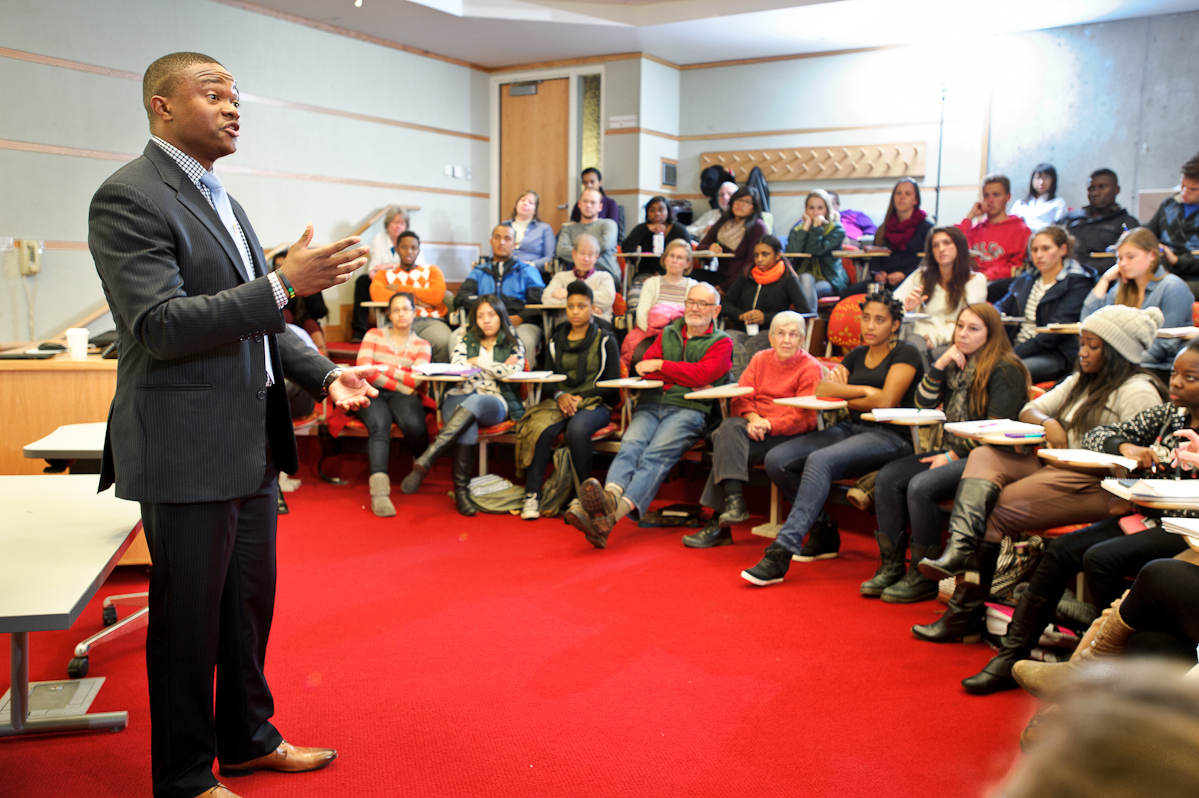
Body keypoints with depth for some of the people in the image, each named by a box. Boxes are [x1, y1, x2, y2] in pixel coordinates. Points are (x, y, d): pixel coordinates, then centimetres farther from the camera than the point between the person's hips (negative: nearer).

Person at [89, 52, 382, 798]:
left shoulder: (221, 199, 16)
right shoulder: (128, 197, -12)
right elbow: (161, 326, -21)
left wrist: (325, 373, 5)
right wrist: (285, 283, -27)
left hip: (253, 442, 9)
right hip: (188, 448, -8)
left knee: (250, 601, 18)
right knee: (189, 614, 5)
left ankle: (247, 736, 37)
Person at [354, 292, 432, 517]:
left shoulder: (422, 345, 17)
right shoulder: (373, 335, 16)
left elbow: (417, 380, 0)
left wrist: (385, 368, -3)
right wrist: (402, 385, -6)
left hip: (403, 396, 1)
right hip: (372, 394, -1)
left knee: (415, 426, -35)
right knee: (380, 425, -36)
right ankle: (379, 490, -50)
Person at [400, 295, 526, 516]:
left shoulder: (514, 344, 16)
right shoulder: (466, 341, 20)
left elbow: (512, 372, -4)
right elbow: (456, 369, 1)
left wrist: (477, 361, 3)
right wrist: (499, 368, -2)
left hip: (495, 404, -1)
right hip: (460, 399, 1)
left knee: (474, 401, -38)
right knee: (468, 424, -37)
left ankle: (425, 460, -49)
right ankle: (461, 488, -40)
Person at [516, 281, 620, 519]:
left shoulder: (605, 341, 6)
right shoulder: (556, 341, 18)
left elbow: (613, 385, 1)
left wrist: (581, 397, -11)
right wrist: (559, 396, -8)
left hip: (595, 404, -3)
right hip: (560, 401, 3)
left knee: (577, 428, -37)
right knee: (541, 428, -31)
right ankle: (532, 494, -27)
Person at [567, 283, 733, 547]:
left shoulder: (721, 342, 14)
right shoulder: (669, 333, 25)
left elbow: (703, 374, -5)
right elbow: (646, 367, 9)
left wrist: (662, 365, 0)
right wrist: (689, 381, -3)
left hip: (689, 409, -4)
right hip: (651, 404, 4)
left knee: (656, 455, -29)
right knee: (630, 446, -27)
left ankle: (612, 514, -51)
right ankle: (609, 499, -52)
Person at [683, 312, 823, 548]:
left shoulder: (811, 368, -2)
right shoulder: (760, 359, 14)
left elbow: (802, 418, -11)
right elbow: (740, 398, 6)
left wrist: (767, 425, -21)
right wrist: (753, 418, -15)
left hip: (790, 435, -5)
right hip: (756, 426, 5)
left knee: (729, 448, -26)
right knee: (729, 428, -28)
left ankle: (718, 523, -24)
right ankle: (733, 501, -32)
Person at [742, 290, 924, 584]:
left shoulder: (905, 354, 1)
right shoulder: (856, 355, 20)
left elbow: (886, 401, -12)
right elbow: (822, 389, 7)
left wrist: (844, 398, 1)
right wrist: (864, 391, -5)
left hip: (889, 436, -7)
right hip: (849, 428, 7)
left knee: (820, 461, -36)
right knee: (776, 460, -12)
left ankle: (781, 553, -40)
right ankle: (825, 535, 2)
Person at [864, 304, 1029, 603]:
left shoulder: (1006, 370, -8)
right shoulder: (956, 363, 15)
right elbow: (923, 404, 9)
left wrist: (952, 456, -15)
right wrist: (940, 366, -4)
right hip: (953, 452, 8)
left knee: (921, 486, -29)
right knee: (887, 477, -10)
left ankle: (925, 578, -16)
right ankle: (891, 566, -8)